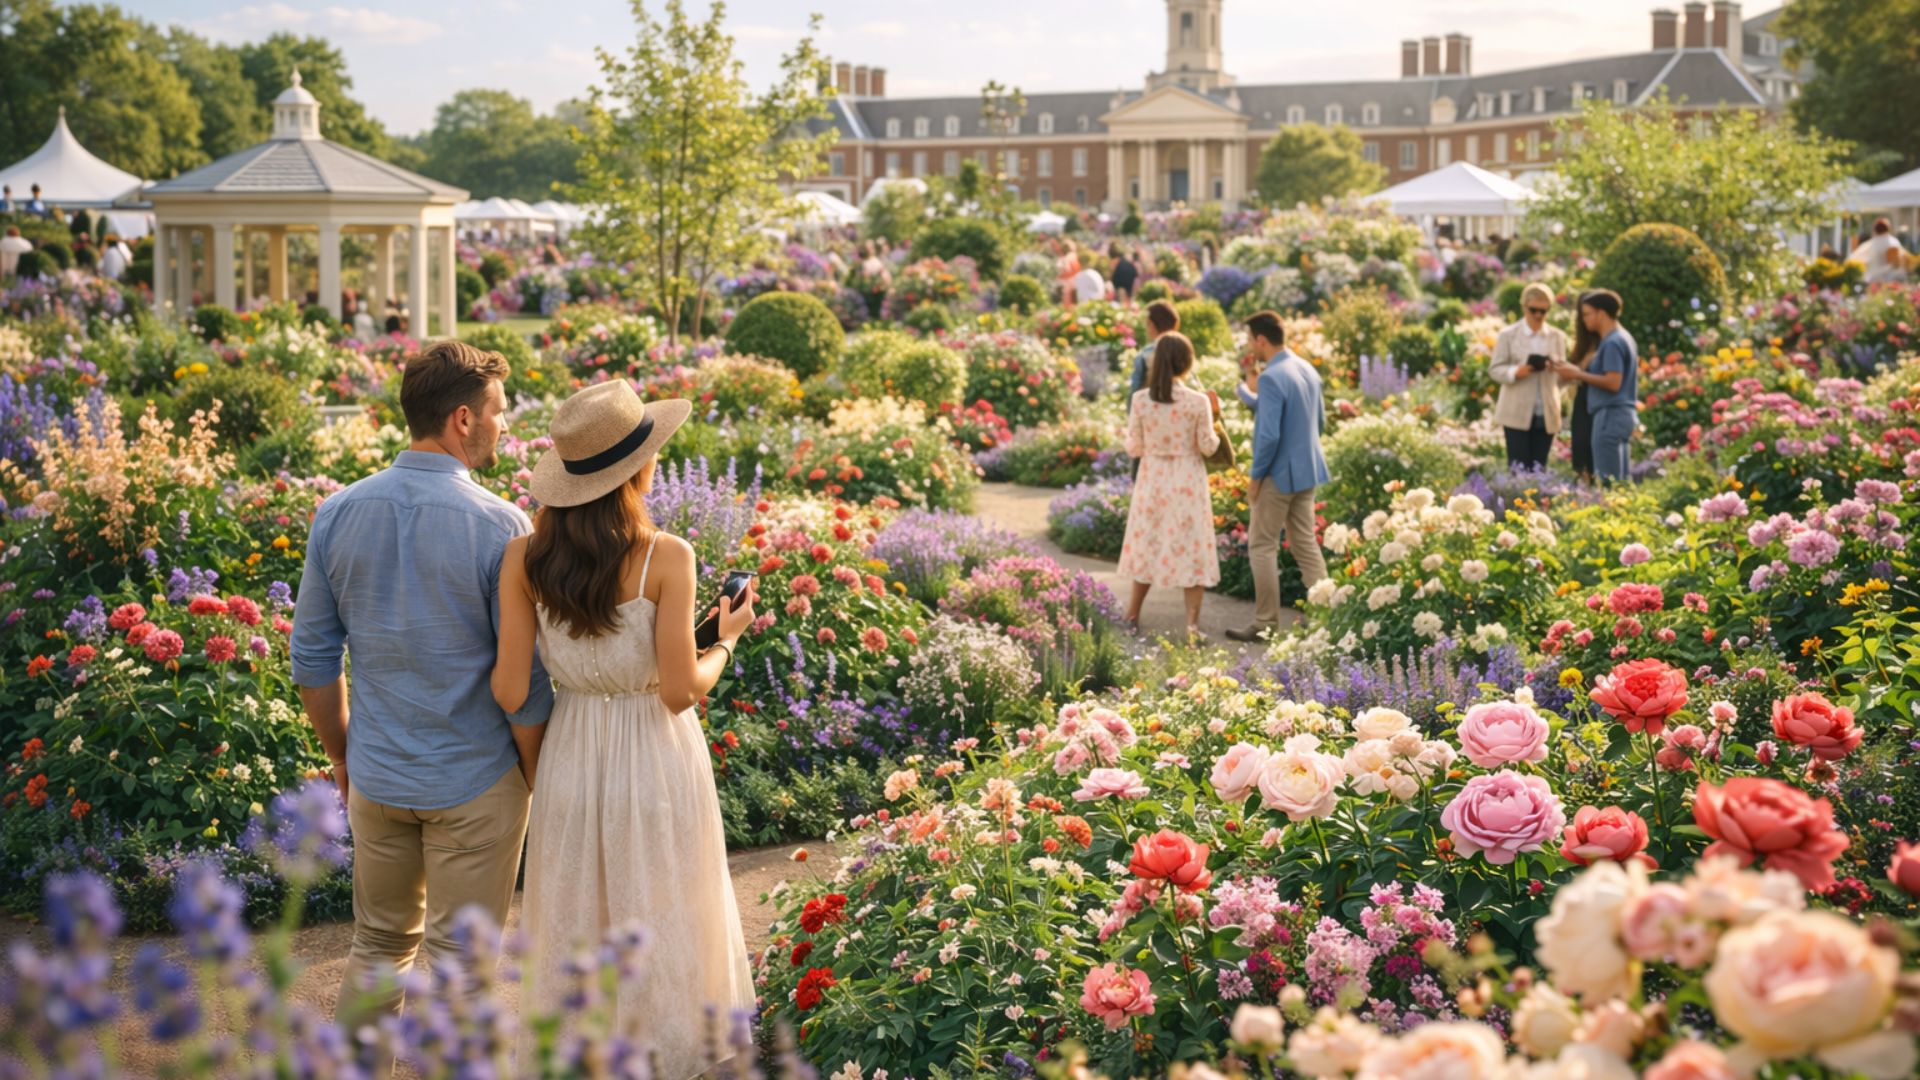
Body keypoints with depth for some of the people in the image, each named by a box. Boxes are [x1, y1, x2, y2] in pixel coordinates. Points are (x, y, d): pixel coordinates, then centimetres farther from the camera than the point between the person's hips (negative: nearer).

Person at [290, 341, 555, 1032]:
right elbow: (524, 685, -13)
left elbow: (312, 660, 4)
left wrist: (342, 756, 17)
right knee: (456, 962, 8)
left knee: (379, 947, 20)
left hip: (375, 777, 5)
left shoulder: (338, 514, -3)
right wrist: (539, 781, 1)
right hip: (475, 782, -4)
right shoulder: (499, 527, -17)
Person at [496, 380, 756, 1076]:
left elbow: (509, 691, -8)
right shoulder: (667, 558, -18)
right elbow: (681, 691, -16)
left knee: (576, 930, 19)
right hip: (653, 761, -3)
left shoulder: (524, 558, -8)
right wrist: (727, 640, 1)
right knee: (659, 926, 14)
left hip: (570, 760, 3)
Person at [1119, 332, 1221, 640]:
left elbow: (1134, 448, -4)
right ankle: (1192, 623, 1)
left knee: (1149, 544, 17)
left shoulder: (1140, 399, -10)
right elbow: (1208, 447, -6)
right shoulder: (1198, 402, -14)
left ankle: (1132, 615, 26)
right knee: (1191, 547, 6)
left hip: (1153, 480, 2)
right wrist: (1213, 416, 8)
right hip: (1188, 483, -2)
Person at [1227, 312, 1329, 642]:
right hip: (1308, 470, 8)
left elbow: (1269, 434, -25)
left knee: (1262, 547, 3)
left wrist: (1255, 475, -12)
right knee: (1305, 544, 14)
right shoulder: (1308, 370, 6)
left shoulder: (1271, 378, -20)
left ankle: (1266, 624, 7)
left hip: (1279, 474, -8)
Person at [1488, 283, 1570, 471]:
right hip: (1517, 413, -3)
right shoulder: (1508, 335, 3)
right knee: (1518, 468, -5)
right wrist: (1517, 372, -20)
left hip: (1546, 415, 3)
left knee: (1539, 468, 4)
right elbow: (1495, 369, 0)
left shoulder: (1557, 337, 11)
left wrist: (1555, 368, -13)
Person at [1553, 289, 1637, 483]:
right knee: (1621, 480, 12)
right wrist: (1579, 373, 13)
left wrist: (1578, 374, -14)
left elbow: (1613, 382, -21)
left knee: (1608, 482, -8)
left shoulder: (1612, 343, -14)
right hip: (1622, 414, 10)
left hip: (1611, 415, -10)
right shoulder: (1622, 338, 17)